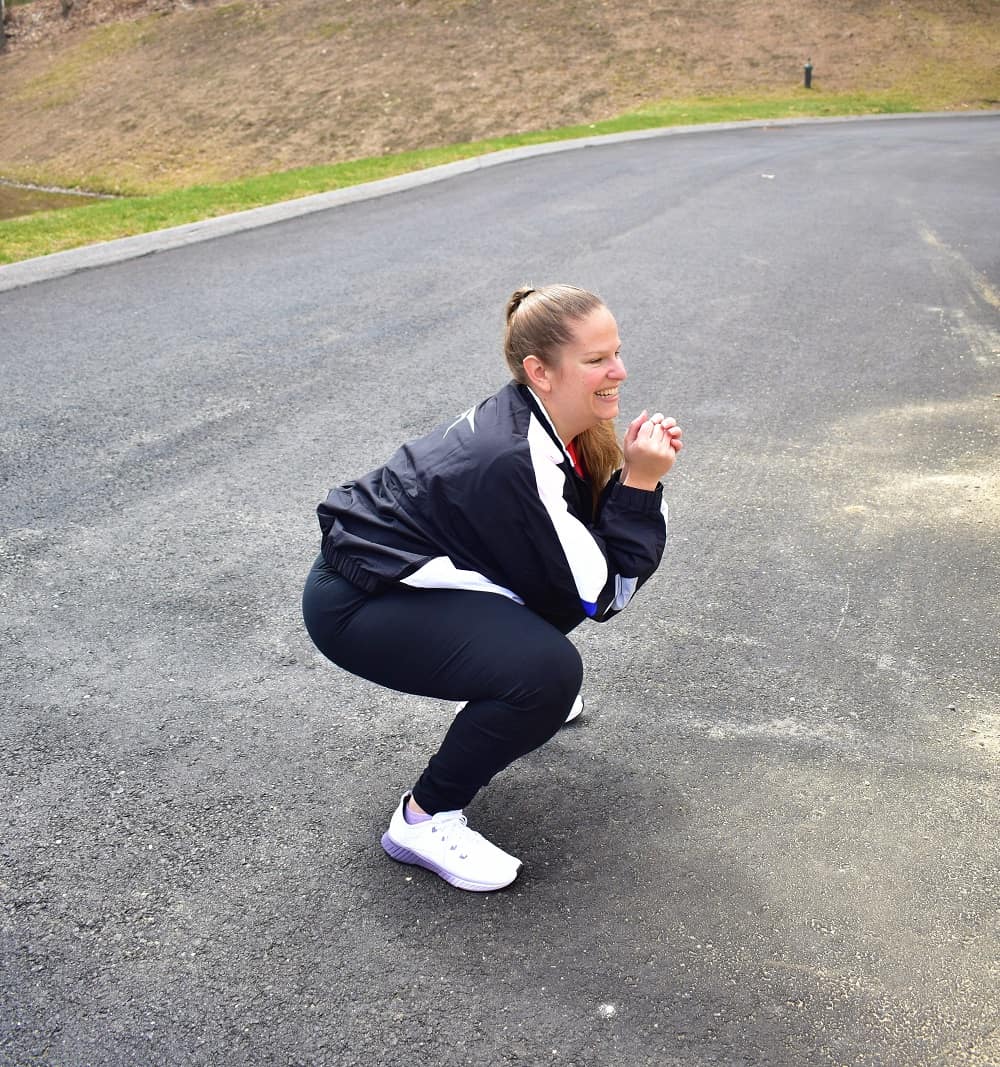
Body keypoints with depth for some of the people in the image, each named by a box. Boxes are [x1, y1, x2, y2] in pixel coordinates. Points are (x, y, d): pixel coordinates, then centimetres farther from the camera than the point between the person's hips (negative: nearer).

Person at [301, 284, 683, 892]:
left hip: (405, 568, 10)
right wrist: (640, 483, -21)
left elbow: (592, 541, 4)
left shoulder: (535, 420, -3)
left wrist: (636, 472, -11)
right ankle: (425, 821, -7)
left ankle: (503, 702, 29)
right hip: (355, 605, -10)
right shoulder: (512, 461, -29)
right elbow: (601, 595, -21)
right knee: (548, 672, -26)